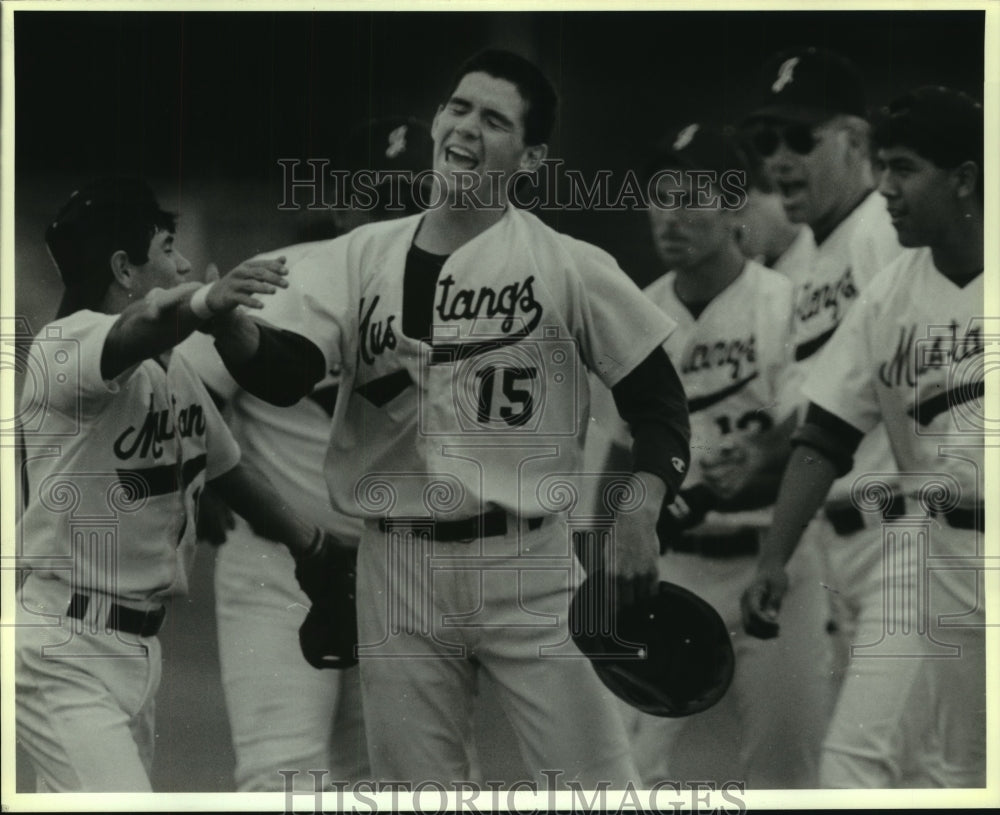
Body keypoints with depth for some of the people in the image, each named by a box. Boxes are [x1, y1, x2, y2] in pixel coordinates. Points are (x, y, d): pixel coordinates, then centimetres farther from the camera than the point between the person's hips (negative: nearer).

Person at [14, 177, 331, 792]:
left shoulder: (177, 370, 11)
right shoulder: (64, 345, -15)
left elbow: (227, 468, 23)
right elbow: (133, 336, -38)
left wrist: (314, 547, 26)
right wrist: (201, 304, -58)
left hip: (143, 644, 9)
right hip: (66, 651, -9)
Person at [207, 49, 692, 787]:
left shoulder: (570, 267, -2)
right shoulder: (361, 257, 5)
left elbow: (657, 395, 3)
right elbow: (281, 376, -7)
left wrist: (641, 509, -12)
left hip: (528, 565, -2)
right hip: (398, 567, 3)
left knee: (592, 781, -4)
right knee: (415, 785, 10)